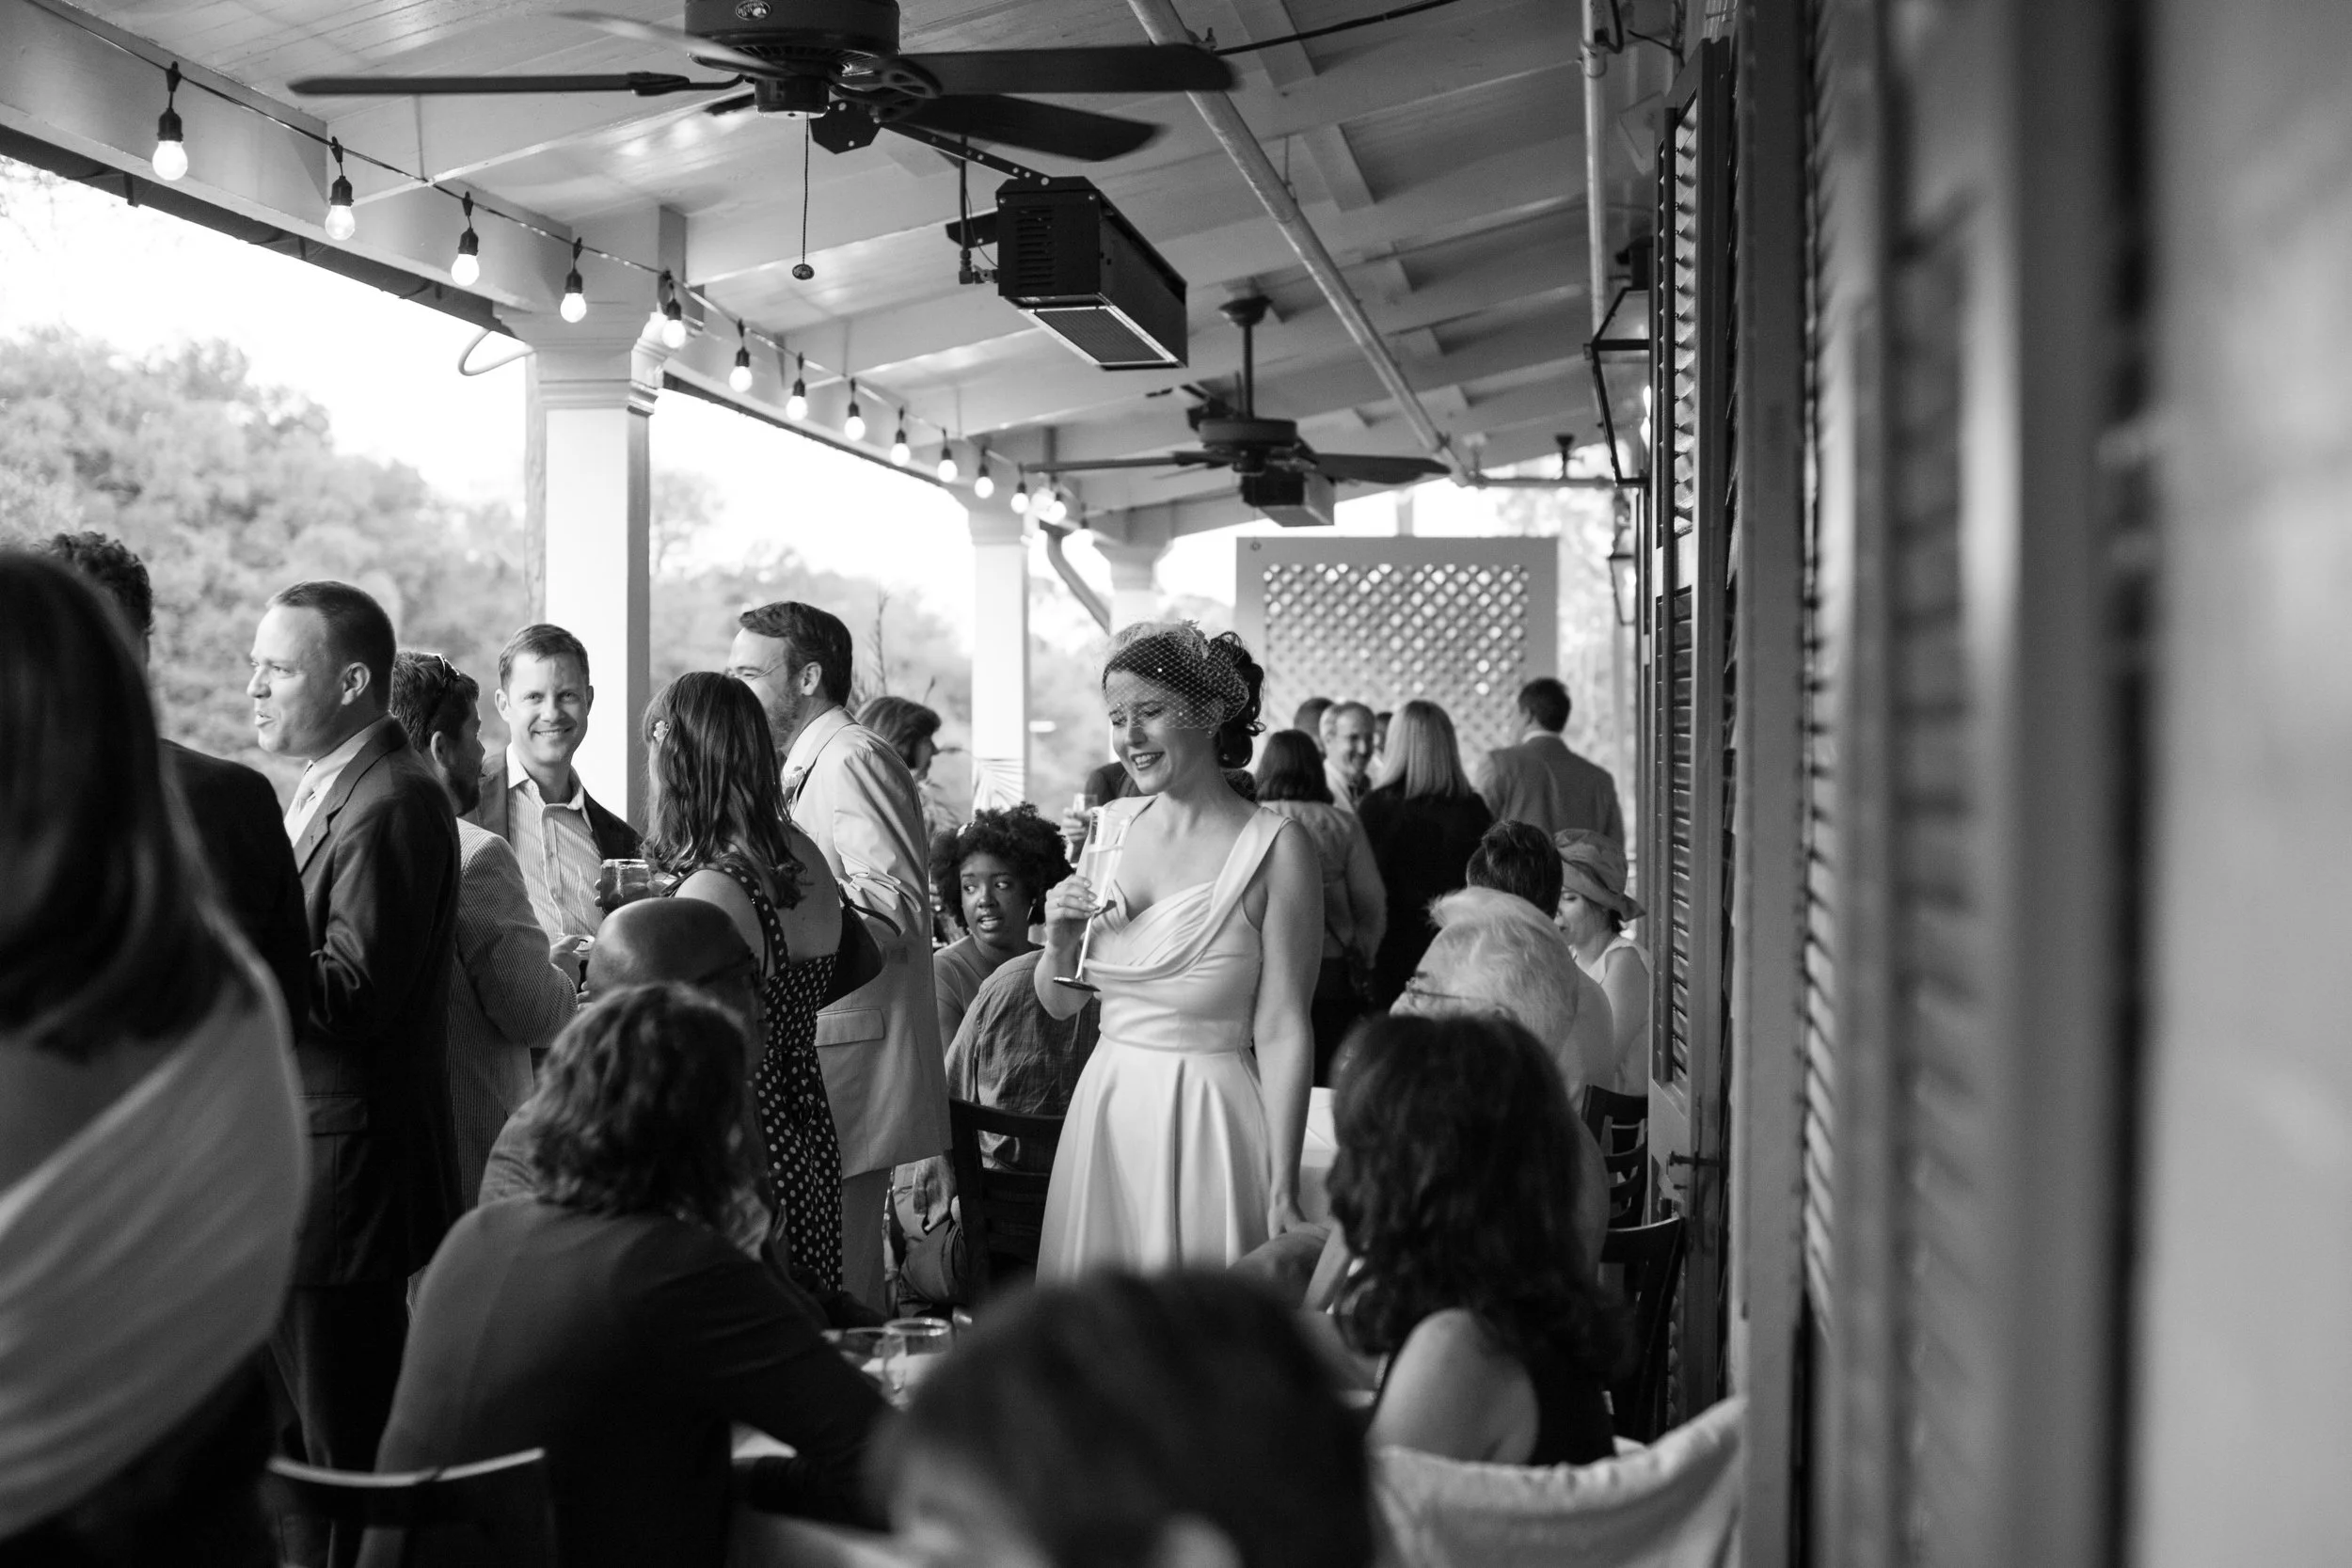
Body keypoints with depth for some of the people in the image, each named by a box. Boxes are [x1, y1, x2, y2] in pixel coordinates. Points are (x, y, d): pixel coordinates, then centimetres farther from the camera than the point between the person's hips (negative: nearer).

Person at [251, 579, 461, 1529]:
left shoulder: (393, 805, -17)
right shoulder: (326, 788, 15)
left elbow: (351, 995, -22)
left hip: (344, 1166, -10)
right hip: (288, 1156, 10)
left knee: (351, 1453, -2)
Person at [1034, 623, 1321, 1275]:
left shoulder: (1276, 848, -11)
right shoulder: (1112, 826, 5)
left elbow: (1283, 1032, -13)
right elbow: (1060, 1002, 13)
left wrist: (1283, 1195, -15)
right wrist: (1059, 942, -7)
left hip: (1209, 1118, -5)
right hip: (1104, 1111, 5)